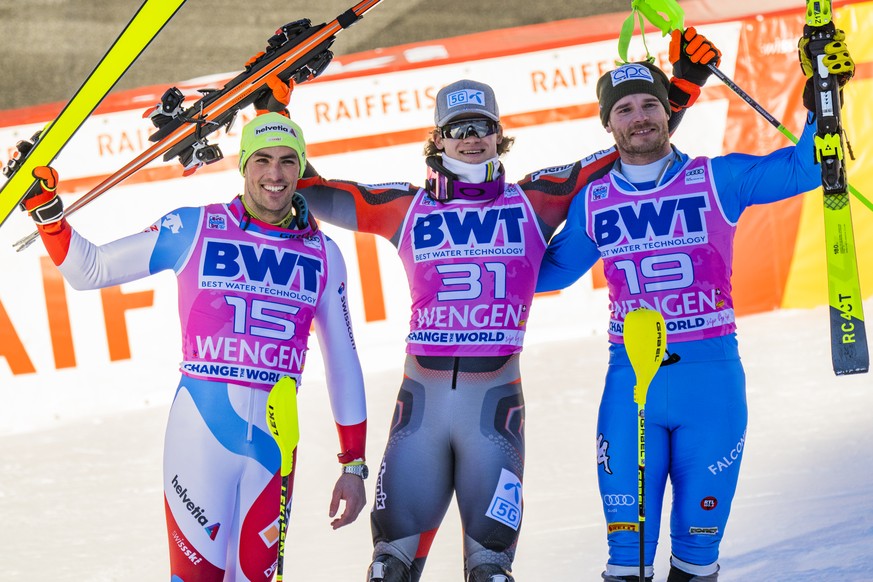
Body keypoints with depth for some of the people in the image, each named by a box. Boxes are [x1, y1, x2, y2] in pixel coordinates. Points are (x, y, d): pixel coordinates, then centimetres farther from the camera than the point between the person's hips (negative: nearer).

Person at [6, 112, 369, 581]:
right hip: (200, 430, -2)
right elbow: (89, 269, 10)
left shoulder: (323, 254, 10)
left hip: (275, 438, 2)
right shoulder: (193, 229, 4)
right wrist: (45, 208, -4)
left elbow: (343, 363, 16)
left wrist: (354, 465, 14)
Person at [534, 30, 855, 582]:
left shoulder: (718, 181, 1)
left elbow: (804, 166, 0)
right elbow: (550, 269, 23)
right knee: (628, 531, 2)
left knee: (700, 532, 7)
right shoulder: (593, 202, 8)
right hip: (630, 380, 1)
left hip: (712, 376, -1)